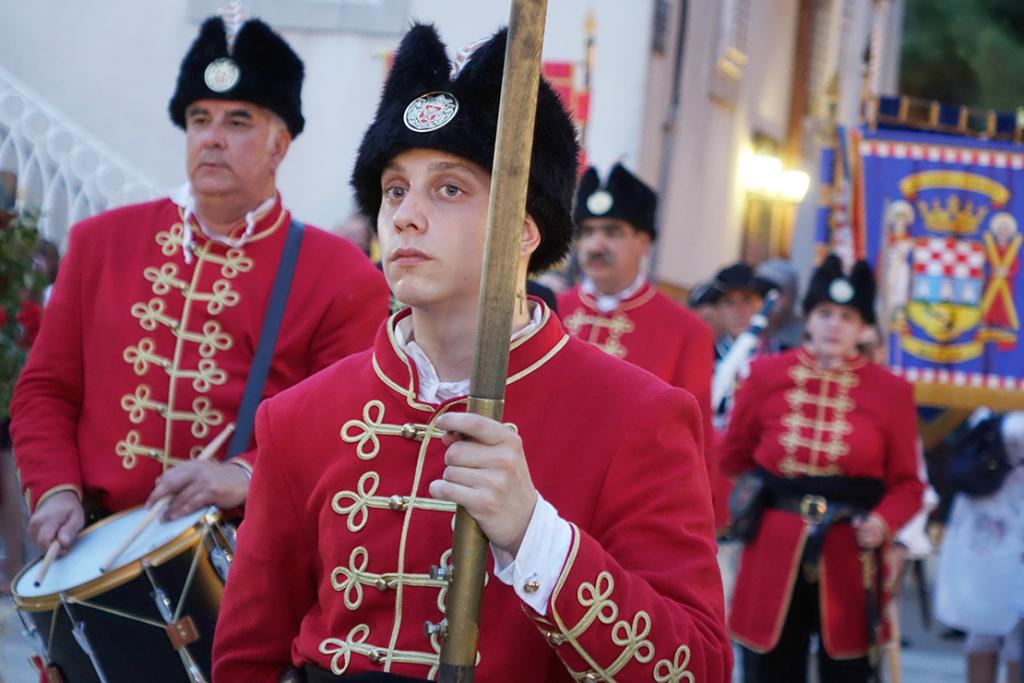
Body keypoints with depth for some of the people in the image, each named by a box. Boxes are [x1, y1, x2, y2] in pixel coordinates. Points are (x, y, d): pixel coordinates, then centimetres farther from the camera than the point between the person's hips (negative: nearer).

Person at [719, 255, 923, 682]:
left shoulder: (891, 391, 0)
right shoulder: (766, 375, 1)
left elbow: (907, 482, 2)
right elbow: (733, 460, 13)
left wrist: (883, 522, -14)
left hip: (849, 561, -1)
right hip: (773, 556, 1)